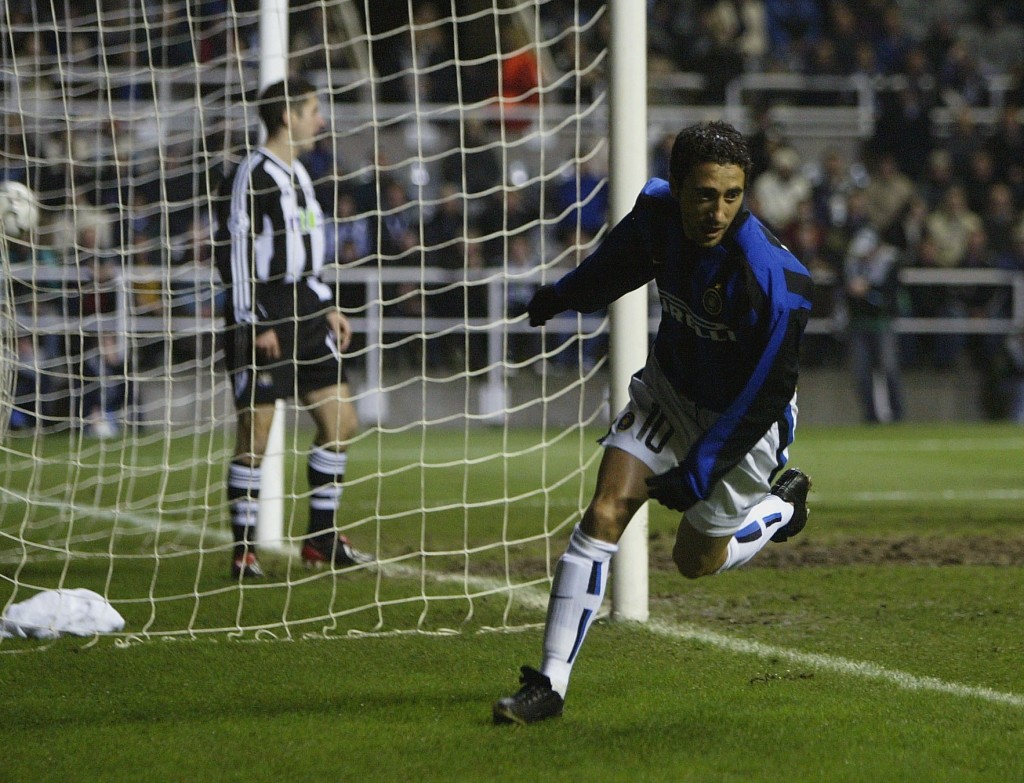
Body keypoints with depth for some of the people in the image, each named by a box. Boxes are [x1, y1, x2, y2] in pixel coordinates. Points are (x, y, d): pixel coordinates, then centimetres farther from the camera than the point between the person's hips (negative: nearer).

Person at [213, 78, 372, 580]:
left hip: (303, 313, 9)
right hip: (261, 320, -9)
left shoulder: (297, 174, 16)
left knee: (340, 421, 6)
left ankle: (322, 539, 15)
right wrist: (253, 325, -17)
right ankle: (244, 552, 2)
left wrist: (327, 307, 18)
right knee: (254, 435, -5)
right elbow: (232, 253, -14)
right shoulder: (252, 176, -11)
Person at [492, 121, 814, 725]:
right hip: (669, 388, 4)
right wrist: (564, 295, 27)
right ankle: (550, 685, -8)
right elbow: (622, 259, 9)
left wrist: (698, 471, -26)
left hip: (741, 419, -4)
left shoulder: (773, 279, -35)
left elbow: (766, 396, -26)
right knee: (603, 516, -12)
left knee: (697, 562, 11)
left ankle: (784, 505, 41)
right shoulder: (657, 210, -18)